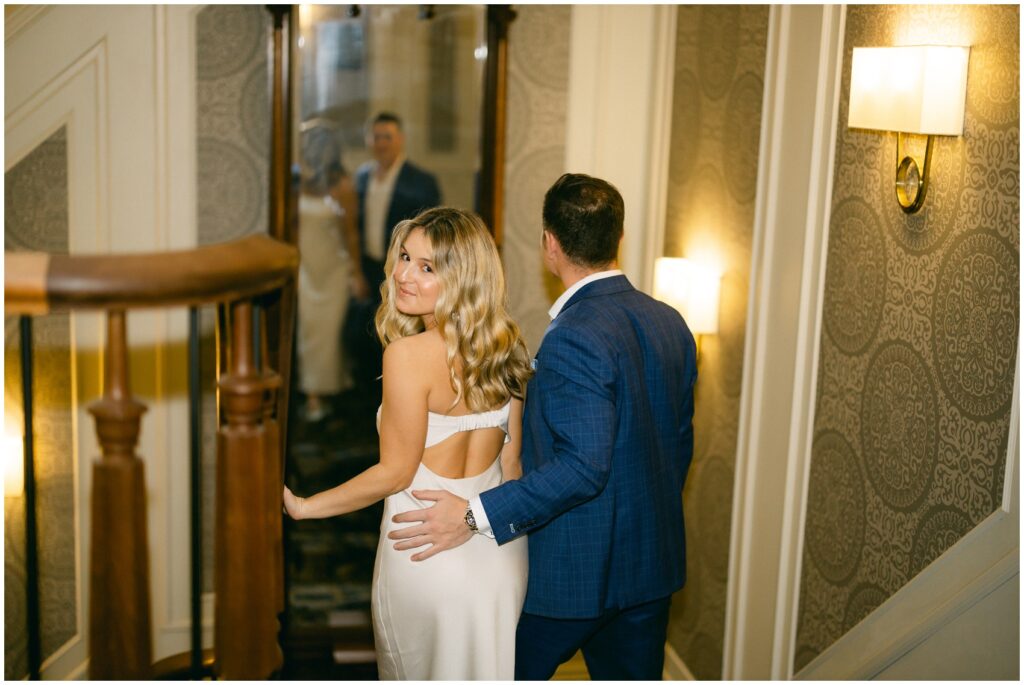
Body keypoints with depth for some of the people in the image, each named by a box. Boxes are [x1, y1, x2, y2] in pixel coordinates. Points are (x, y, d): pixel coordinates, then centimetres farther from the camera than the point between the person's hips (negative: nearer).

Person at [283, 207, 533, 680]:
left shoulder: (409, 354, -21)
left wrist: (304, 508, -5)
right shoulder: (506, 348, -2)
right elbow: (513, 464, 5)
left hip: (424, 556, -6)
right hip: (501, 557, 6)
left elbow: (396, 472, -15)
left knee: (417, 673, 16)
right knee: (486, 671, 22)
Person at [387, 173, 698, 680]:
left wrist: (476, 515, -27)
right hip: (652, 566, 7)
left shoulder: (574, 337, -23)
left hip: (571, 571, -7)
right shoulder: (670, 323, 2)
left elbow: (583, 465, -30)